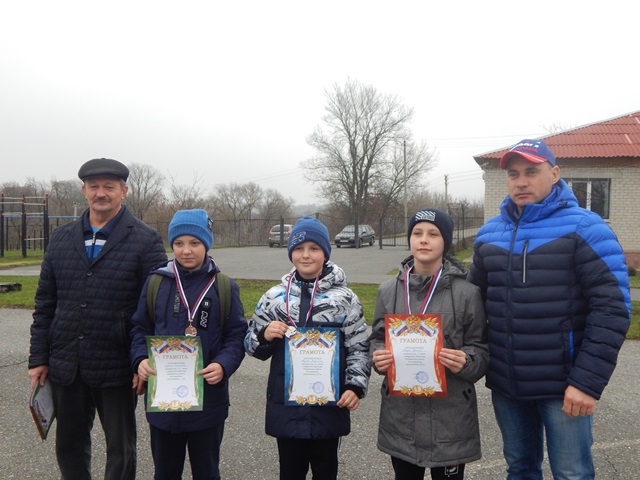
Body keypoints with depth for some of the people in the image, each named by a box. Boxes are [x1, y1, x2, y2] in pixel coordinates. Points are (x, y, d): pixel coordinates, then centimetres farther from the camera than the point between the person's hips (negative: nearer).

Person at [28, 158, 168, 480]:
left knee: (121, 451, 12)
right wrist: (38, 358, 5)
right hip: (64, 366, 4)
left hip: (115, 369, -4)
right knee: (69, 447, 17)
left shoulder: (145, 241, -6)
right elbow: (45, 303, 9)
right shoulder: (61, 239, 8)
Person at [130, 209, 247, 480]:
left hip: (208, 399, -1)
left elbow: (237, 335, -3)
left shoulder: (223, 286, -3)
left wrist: (223, 365, -20)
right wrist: (141, 359, -11)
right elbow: (140, 328, 6)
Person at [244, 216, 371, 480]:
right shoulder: (274, 296, 4)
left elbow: (359, 347, 1)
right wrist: (264, 336, -12)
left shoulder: (345, 298, -2)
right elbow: (252, 346, 9)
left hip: (329, 406, -1)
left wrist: (355, 386, -11)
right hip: (286, 406, 2)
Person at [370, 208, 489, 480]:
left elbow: (481, 350, -1)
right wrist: (379, 357, -10)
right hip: (400, 415, 3)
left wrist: (465, 362, -21)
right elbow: (377, 339, 11)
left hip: (450, 418, -3)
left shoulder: (466, 292, -5)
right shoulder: (389, 290, 4)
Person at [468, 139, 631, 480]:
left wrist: (588, 380, -18)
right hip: (505, 385, 5)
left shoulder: (584, 228, -9)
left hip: (563, 386, -4)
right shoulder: (488, 234, 7)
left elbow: (611, 308, -14)